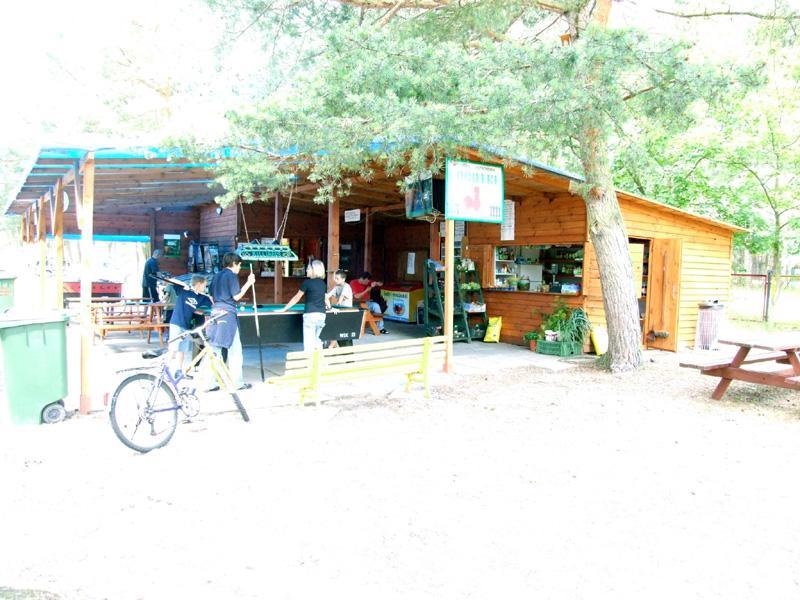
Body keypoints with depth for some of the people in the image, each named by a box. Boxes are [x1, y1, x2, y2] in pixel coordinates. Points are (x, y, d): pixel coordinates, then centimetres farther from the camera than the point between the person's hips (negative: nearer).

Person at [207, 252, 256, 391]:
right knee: (235, 349, -1)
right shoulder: (232, 275, -6)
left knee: (214, 349, 7)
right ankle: (238, 382, 2)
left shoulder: (216, 276, 17)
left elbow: (212, 297, 18)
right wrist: (249, 283, -5)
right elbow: (236, 296, -10)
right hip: (228, 314, -8)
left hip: (215, 313, 8)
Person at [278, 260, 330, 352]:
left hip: (310, 314, -6)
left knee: (308, 343, -5)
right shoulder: (322, 283, 12)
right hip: (321, 315, 6)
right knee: (317, 340, 16)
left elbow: (296, 298, 3)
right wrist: (329, 306, 45)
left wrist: (284, 309, 12)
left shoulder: (307, 282, -4)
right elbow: (326, 298, 23)